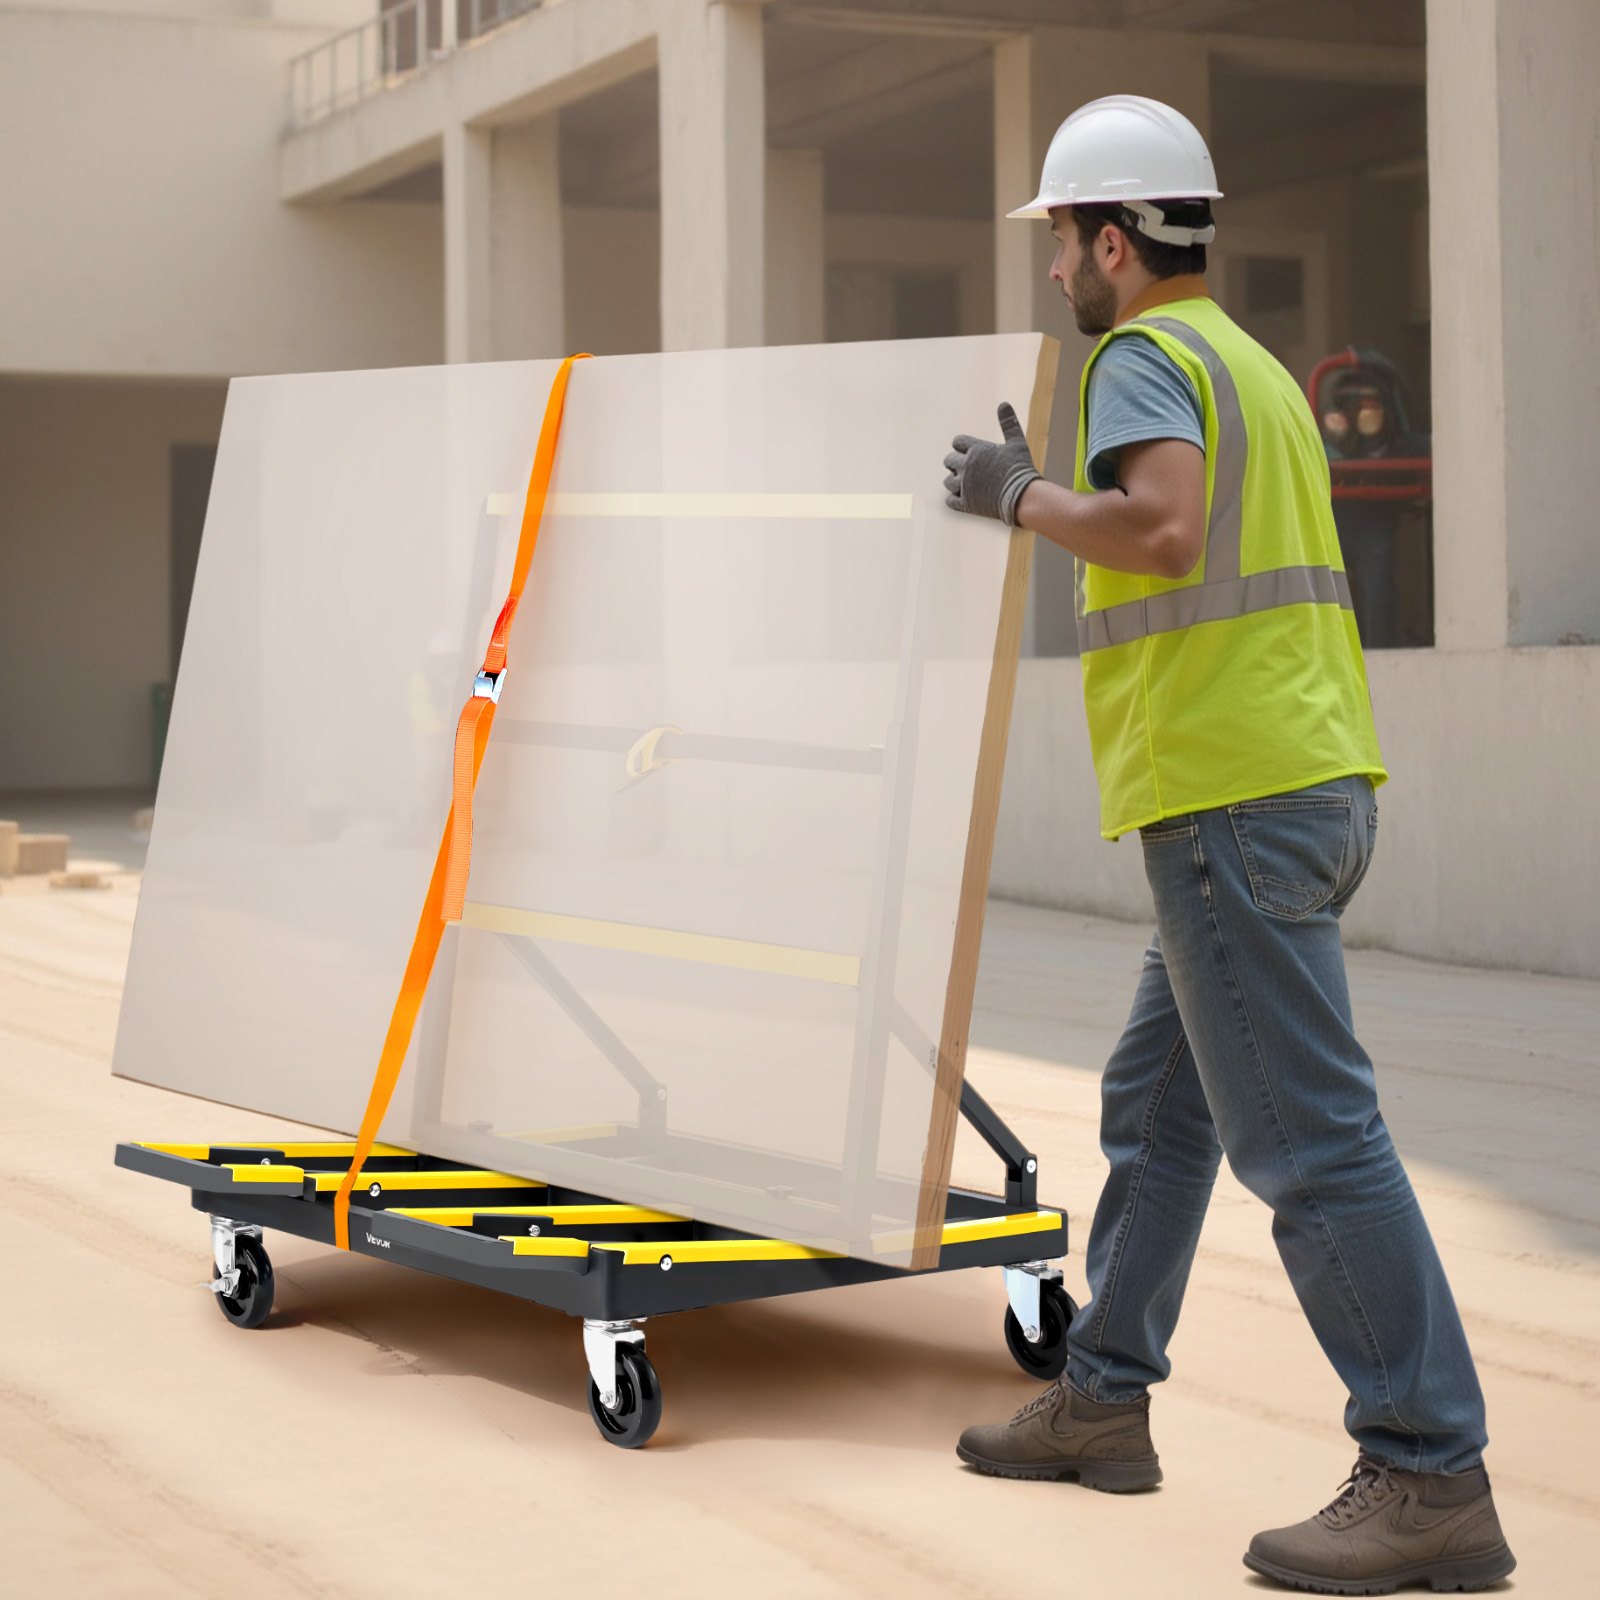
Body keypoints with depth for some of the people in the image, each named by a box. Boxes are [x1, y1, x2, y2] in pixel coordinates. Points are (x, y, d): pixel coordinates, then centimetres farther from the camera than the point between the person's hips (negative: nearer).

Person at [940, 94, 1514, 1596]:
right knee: (1157, 1105, 19)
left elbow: (1164, 527, -26)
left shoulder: (1142, 358, -8)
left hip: (1232, 797, -10)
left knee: (1306, 1138, -10)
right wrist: (1050, 492, 29)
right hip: (1310, 782, 10)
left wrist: (1025, 498, -10)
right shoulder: (1251, 365, 22)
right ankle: (1103, 1400, 29)